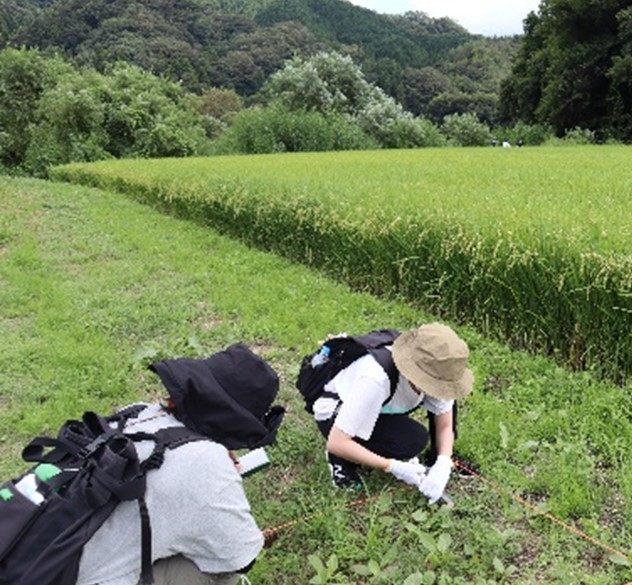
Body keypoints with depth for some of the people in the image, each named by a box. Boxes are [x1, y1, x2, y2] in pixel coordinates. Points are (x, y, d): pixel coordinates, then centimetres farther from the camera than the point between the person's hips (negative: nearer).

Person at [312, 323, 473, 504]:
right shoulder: (375, 379, -41)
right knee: (413, 440, -29)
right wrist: (393, 467, -35)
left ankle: (434, 460, 6)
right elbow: (336, 443, -39)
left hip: (383, 407, 6)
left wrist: (443, 465, -28)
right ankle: (342, 461, -8)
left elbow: (445, 424, -9)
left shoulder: (434, 371, -23)